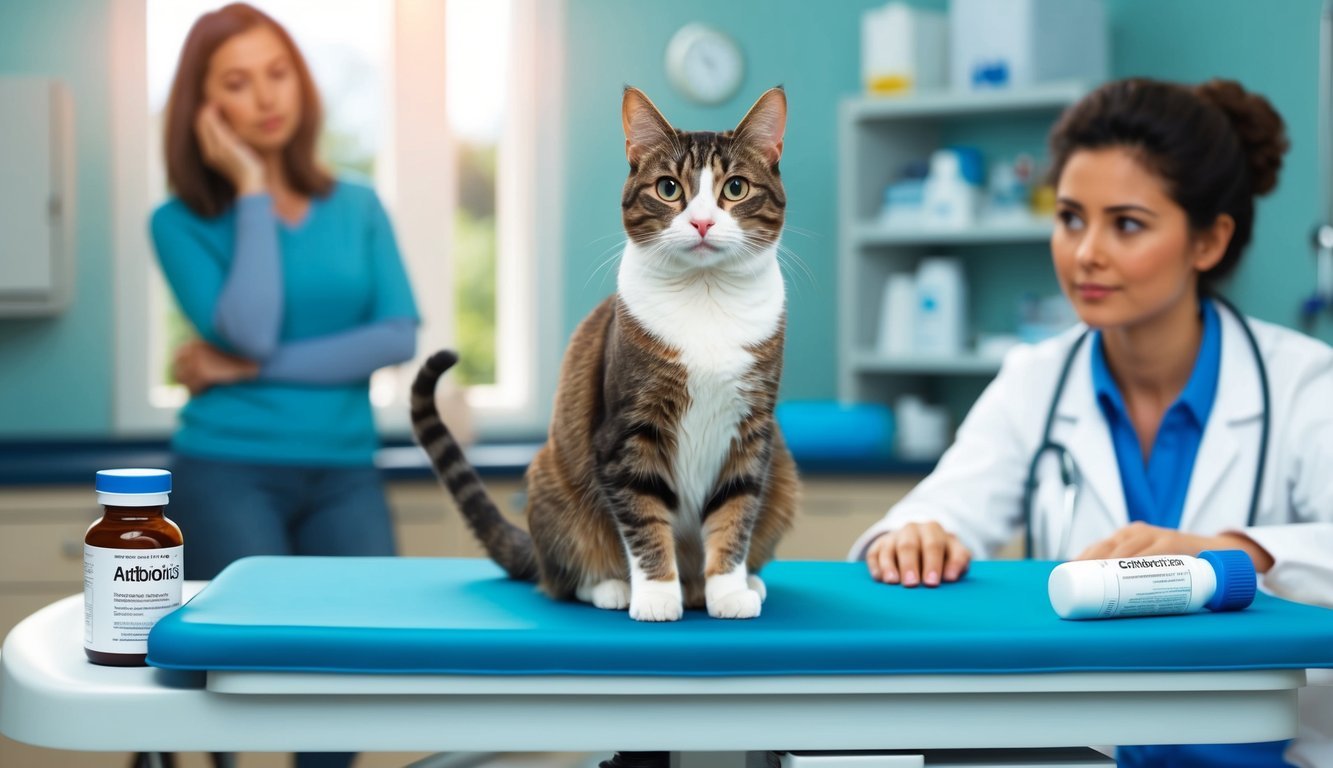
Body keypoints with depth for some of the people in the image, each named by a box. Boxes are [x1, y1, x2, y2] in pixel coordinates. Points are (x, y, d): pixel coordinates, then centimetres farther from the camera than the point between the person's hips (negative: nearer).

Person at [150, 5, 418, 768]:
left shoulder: (358, 206, 10)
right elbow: (250, 329, -14)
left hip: (345, 473, 2)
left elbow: (398, 337, -3)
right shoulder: (182, 221, 1)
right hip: (229, 469, -2)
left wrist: (252, 366, -10)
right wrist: (250, 190, -8)